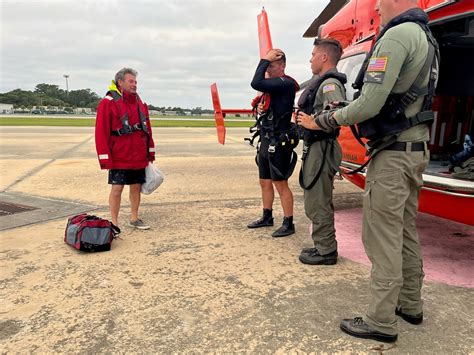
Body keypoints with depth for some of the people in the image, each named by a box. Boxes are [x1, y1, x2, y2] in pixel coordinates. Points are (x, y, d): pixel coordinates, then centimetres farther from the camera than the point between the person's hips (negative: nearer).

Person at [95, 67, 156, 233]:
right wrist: (105, 158, -15)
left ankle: (134, 218, 26)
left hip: (139, 158, 5)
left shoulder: (139, 103, 10)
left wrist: (150, 152, 12)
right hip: (119, 158, -5)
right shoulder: (108, 103, -8)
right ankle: (114, 223, 13)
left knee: (136, 187, 12)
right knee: (117, 188, 1)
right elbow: (101, 132, -12)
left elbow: (147, 129, 14)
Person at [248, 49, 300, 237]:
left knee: (281, 184, -4)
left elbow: (256, 83, -26)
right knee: (265, 182, 17)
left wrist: (265, 59, -18)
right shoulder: (273, 85, 15)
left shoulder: (286, 83, -14)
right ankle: (267, 217, 31)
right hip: (266, 142, 10)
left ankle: (288, 224, 6)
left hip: (279, 143, -10)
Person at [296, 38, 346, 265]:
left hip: (321, 149, -11)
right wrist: (303, 117, 8)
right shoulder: (322, 82, 19)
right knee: (319, 202, 18)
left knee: (317, 204, -5)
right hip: (315, 148, 11)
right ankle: (323, 246, 29)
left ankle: (326, 252, 7)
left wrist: (313, 124, -21)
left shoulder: (330, 83, -14)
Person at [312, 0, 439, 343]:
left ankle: (381, 321, 7)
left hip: (393, 154, -10)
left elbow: (370, 103, -21)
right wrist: (345, 112, 14)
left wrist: (332, 118, -3)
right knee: (406, 232, 17)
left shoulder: (397, 36, -15)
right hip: (417, 148, 10)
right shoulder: (426, 37, 17)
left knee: (382, 236, -3)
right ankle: (411, 305, 30)